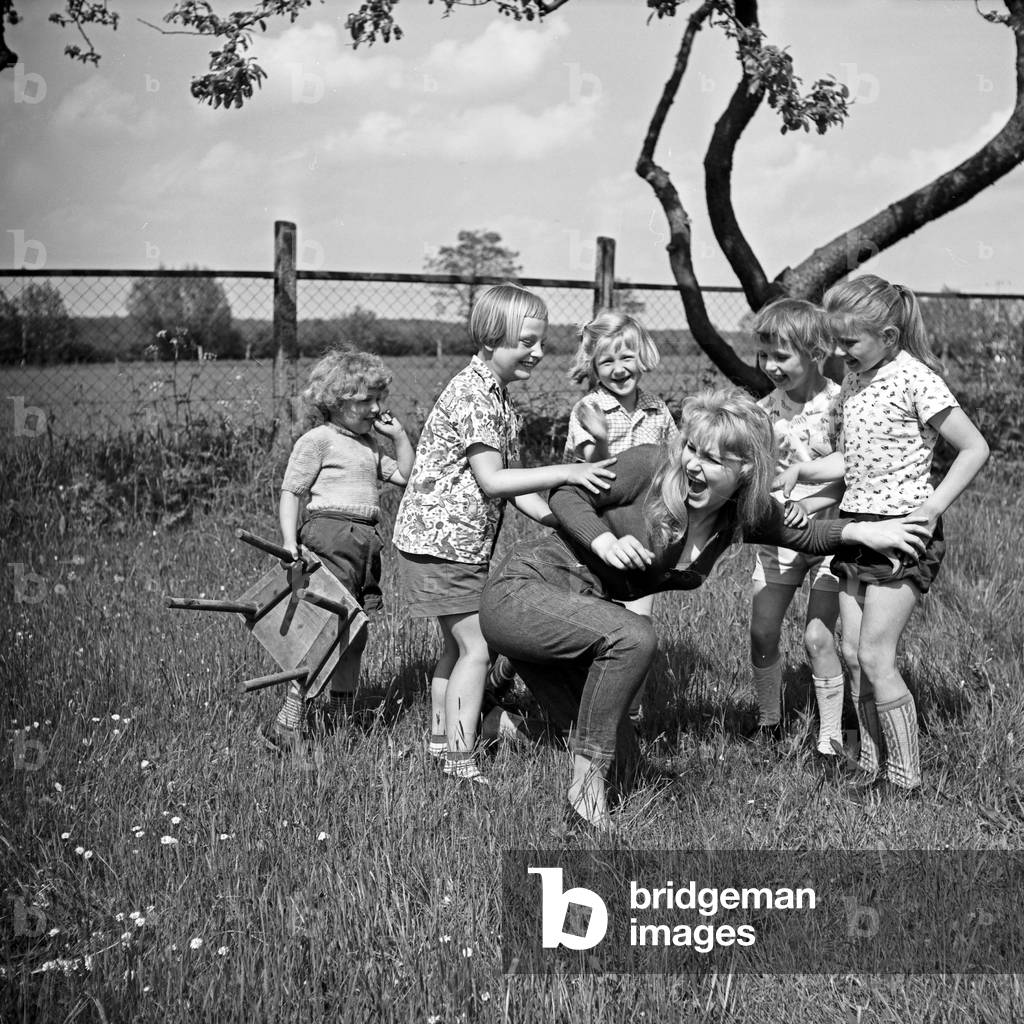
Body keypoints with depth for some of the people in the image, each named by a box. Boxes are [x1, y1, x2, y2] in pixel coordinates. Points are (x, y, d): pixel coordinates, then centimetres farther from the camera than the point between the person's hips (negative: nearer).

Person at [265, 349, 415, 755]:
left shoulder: (368, 444, 22)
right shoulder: (318, 440, -2)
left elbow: (407, 475, 24)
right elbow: (290, 492, -5)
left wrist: (399, 435, 14)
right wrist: (290, 542, -15)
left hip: (366, 541, 8)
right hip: (330, 533, -8)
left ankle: (341, 719, 19)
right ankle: (289, 721, -13)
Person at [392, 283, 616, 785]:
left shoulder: (500, 398, 13)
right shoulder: (472, 394, -19)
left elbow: (514, 486, 11)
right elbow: (492, 480, -25)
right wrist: (564, 473, -27)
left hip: (464, 543, 10)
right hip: (441, 540, -10)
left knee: (458, 646, 19)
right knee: (476, 647, -9)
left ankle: (441, 739, 31)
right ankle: (461, 762, -5)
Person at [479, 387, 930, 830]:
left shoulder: (744, 514, -4)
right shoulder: (649, 468, -20)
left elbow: (803, 534, 13)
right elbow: (564, 493, -9)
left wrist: (862, 531, -4)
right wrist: (604, 541, -26)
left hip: (567, 622, 7)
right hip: (521, 590, -7)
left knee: (619, 748, 4)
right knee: (634, 636, -32)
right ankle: (585, 785, -21)